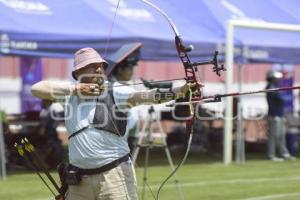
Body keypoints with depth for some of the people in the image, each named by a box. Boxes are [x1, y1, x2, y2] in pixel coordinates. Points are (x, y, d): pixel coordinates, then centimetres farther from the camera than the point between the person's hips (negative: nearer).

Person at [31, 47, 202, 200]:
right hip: (79, 179, 4)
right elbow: (36, 89, -1)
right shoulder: (70, 92, 4)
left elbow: (146, 96, -23)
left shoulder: (115, 91, -8)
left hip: (114, 174, -4)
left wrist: (181, 90, -41)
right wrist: (75, 89, -10)